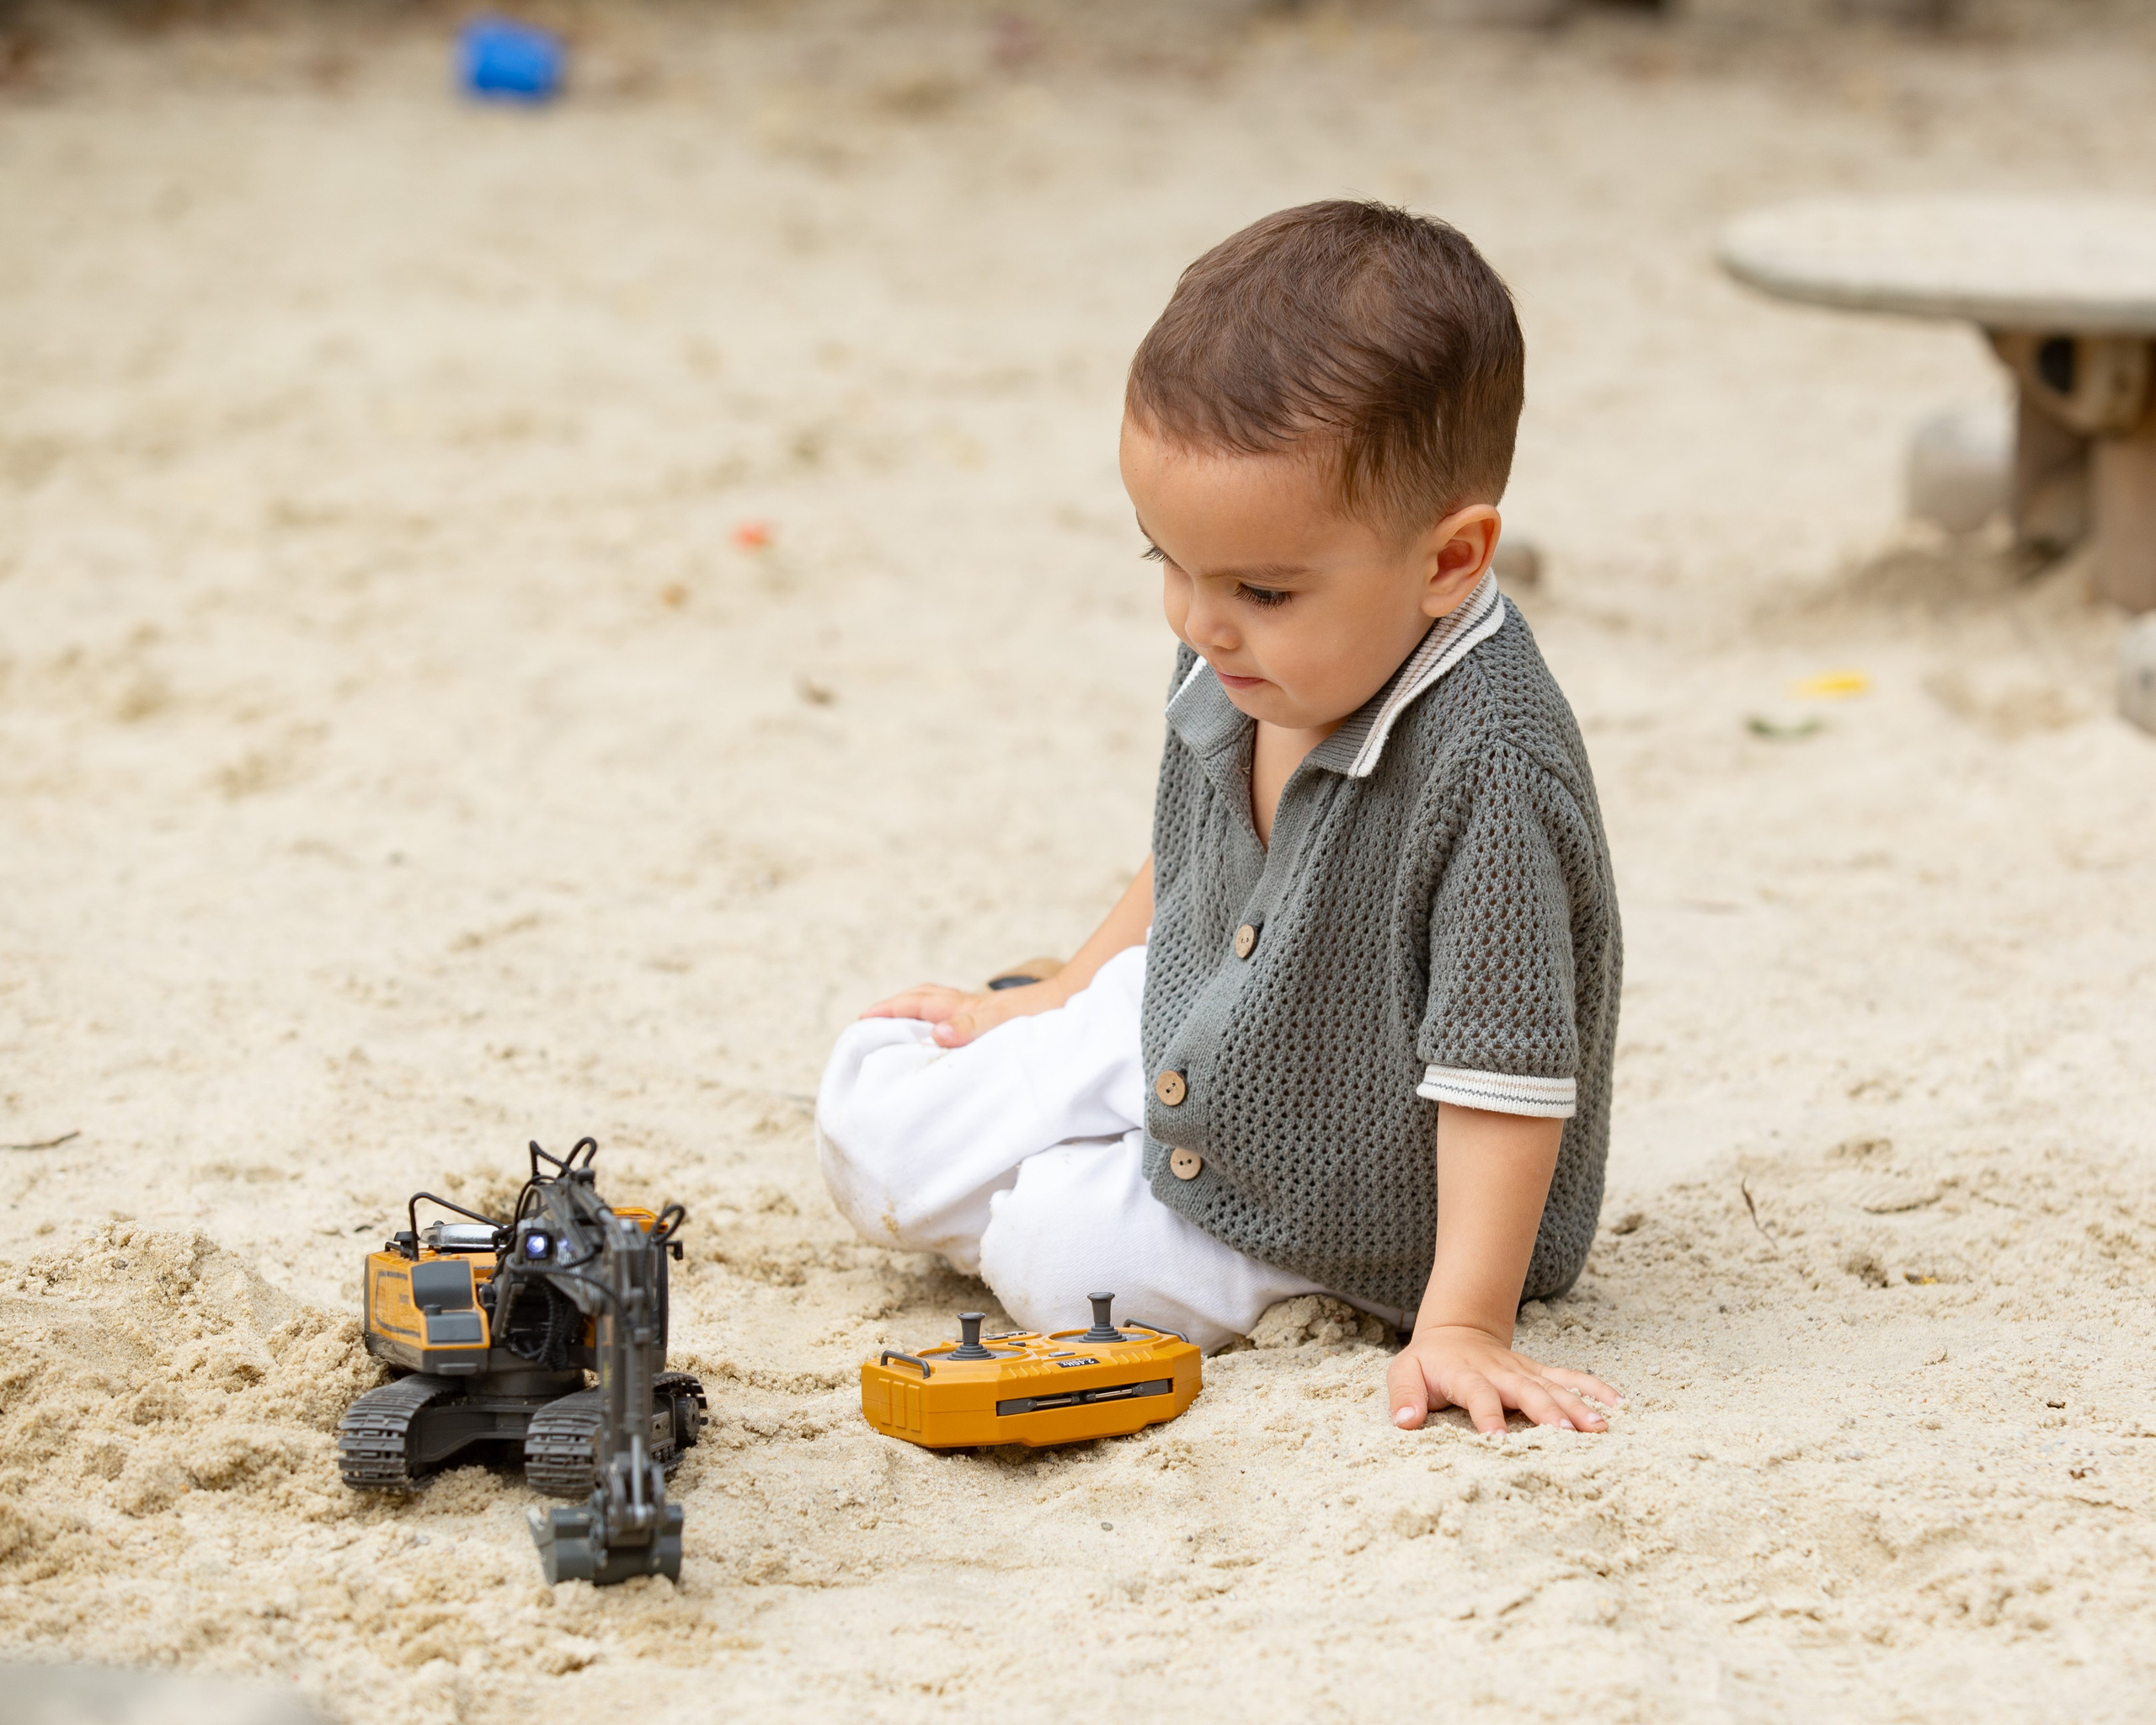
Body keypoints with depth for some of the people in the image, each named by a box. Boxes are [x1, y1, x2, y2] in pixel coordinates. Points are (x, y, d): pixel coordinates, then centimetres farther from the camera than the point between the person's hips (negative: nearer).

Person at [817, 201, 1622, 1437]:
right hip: (1180, 1051, 7)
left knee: (1061, 1255, -18)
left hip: (1365, 1189, -7)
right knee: (873, 1123, 5)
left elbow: (1505, 1065, -32)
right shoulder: (1239, 668, -13)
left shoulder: (1489, 767, -36)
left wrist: (1462, 1323, -33)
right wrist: (1056, 1001, 17)